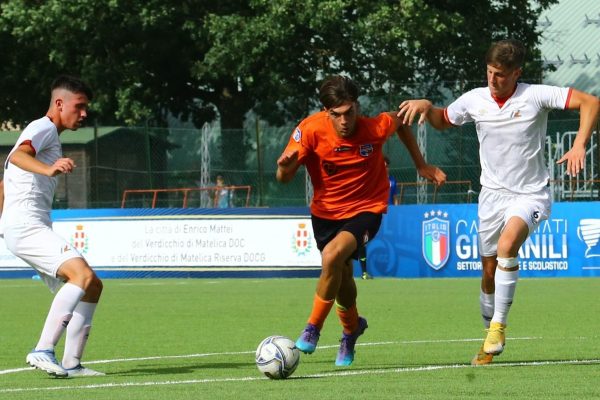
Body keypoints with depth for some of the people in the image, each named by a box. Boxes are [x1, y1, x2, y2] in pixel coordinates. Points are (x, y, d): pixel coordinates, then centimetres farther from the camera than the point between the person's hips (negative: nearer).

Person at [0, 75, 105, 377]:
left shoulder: (50, 136, 26)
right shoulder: (42, 128, -6)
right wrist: (48, 169, -48)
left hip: (36, 228, 10)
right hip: (26, 225, -10)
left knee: (92, 286, 7)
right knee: (83, 275, -27)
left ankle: (71, 363, 5)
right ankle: (43, 351, -33)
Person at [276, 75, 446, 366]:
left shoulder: (376, 127, -22)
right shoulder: (311, 129, -21)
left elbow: (400, 123, 4)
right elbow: (283, 178, -19)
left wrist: (421, 165, 7)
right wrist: (286, 166, -43)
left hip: (366, 208, -3)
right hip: (325, 210, 3)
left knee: (332, 257, -28)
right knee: (342, 274, 16)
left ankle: (313, 329, -10)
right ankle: (352, 328, 49)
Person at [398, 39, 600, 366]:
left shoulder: (535, 96, -13)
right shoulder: (474, 100, -1)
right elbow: (442, 121, 19)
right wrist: (425, 105, -4)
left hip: (530, 194, -4)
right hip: (492, 194, 4)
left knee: (507, 244, -31)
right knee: (489, 271, 6)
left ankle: (499, 326, -23)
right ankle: (491, 339, 24)